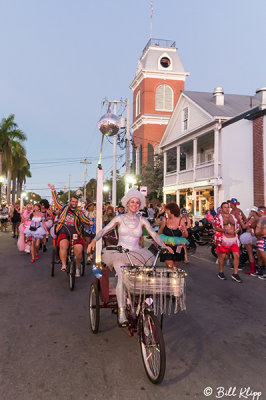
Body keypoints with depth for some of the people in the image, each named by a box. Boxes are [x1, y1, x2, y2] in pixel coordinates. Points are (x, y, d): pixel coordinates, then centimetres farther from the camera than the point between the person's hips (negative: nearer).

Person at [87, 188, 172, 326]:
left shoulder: (142, 220, 9)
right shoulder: (119, 218, 6)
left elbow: (154, 234, 2)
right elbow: (104, 230, 1)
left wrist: (163, 245, -15)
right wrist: (94, 240, -17)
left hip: (137, 254, 3)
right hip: (120, 253, -2)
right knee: (122, 277, -30)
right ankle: (121, 312, -27)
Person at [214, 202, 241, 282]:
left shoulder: (233, 217, 16)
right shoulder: (218, 217, 0)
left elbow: (238, 226, 19)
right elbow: (215, 227, -10)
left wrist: (237, 230, -4)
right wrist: (226, 230, -19)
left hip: (234, 239, 4)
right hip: (223, 239, -4)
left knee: (237, 255, -4)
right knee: (222, 257, 4)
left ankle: (235, 274, 8)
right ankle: (221, 273, 22)